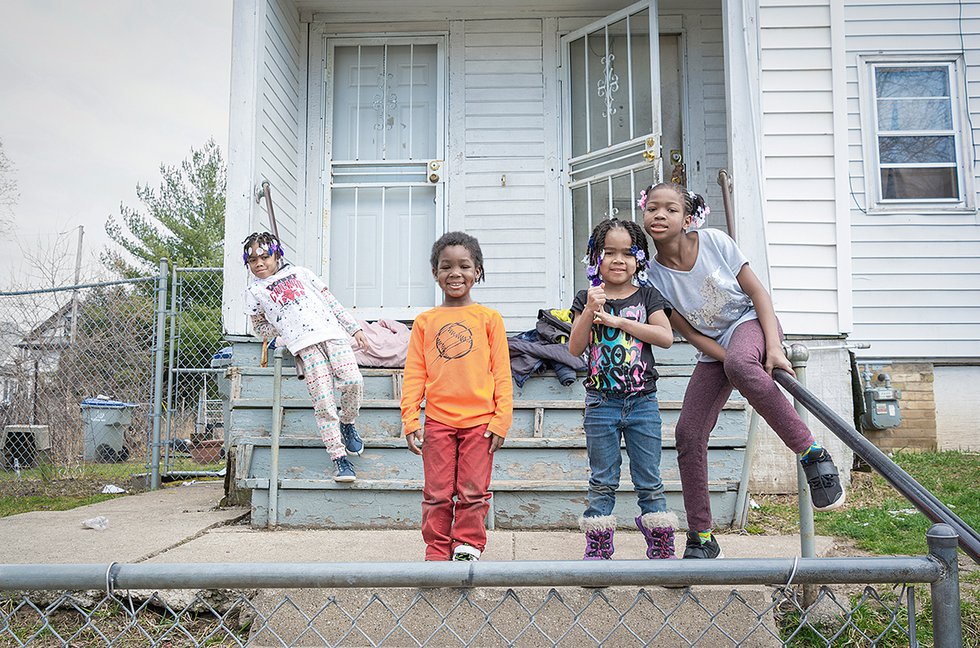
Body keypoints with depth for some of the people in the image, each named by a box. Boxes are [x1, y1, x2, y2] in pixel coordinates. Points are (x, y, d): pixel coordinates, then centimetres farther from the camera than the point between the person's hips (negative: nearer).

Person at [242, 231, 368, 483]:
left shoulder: (299, 273, 21)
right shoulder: (254, 291, 18)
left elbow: (331, 301, 19)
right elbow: (260, 326, 25)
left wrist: (354, 328, 13)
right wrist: (285, 331, 9)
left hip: (332, 333, 2)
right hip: (305, 346, -2)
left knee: (352, 381, -18)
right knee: (323, 403, -11)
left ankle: (347, 424, 11)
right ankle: (339, 458, -5)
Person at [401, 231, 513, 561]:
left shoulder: (488, 318, 3)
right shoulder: (425, 321, 7)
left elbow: (501, 373, 3)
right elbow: (414, 374, 6)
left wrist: (501, 420, -3)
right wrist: (410, 420, 0)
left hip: (479, 421, -1)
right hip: (437, 422, 1)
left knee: (473, 494, 4)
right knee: (437, 495, 7)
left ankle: (467, 550, 18)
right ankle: (437, 556, 18)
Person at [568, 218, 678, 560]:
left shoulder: (647, 296, 4)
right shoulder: (586, 298, 4)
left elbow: (666, 337, -10)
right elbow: (575, 348, -4)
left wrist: (616, 320, -15)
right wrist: (591, 310, -18)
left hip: (643, 402, 0)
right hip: (601, 403, 0)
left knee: (649, 481, 7)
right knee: (602, 482, 8)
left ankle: (661, 548, 17)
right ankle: (597, 550, 17)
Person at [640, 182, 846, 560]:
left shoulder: (714, 242, -16)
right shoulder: (654, 277, -12)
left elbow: (757, 291, -10)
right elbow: (692, 335, -9)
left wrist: (773, 347, -23)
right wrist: (751, 374, -17)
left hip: (750, 322, -3)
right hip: (714, 349, 4)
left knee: (738, 364, -41)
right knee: (688, 433, -6)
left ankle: (812, 454, -27)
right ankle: (702, 538, 8)